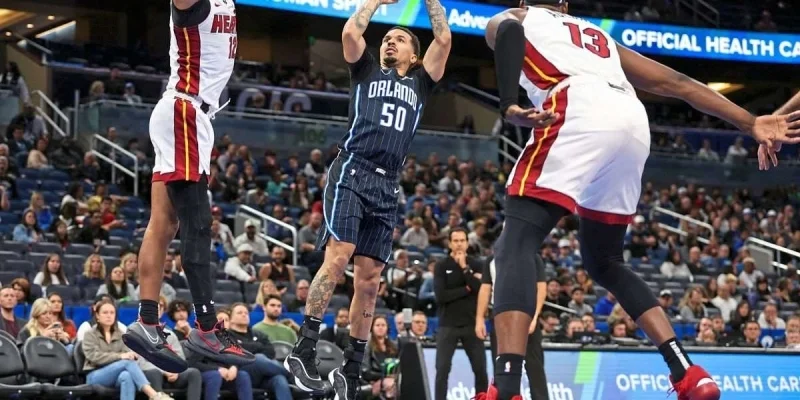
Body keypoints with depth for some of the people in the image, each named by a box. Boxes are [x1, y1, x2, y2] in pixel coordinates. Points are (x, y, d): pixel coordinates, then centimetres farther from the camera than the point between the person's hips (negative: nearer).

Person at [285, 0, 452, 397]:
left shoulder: (420, 82, 23)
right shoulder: (367, 70, 17)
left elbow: (444, 39, 14)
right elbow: (350, 32, 2)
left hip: (386, 186, 4)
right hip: (351, 173, -4)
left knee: (369, 279, 3)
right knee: (338, 256, -21)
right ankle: (304, 350, -21)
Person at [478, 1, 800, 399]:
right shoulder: (601, 38, 41)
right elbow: (675, 82, 33)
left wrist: (509, 107, -13)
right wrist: (751, 124, 29)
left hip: (578, 112, -6)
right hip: (633, 123, 6)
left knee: (516, 244, -8)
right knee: (603, 263, 22)